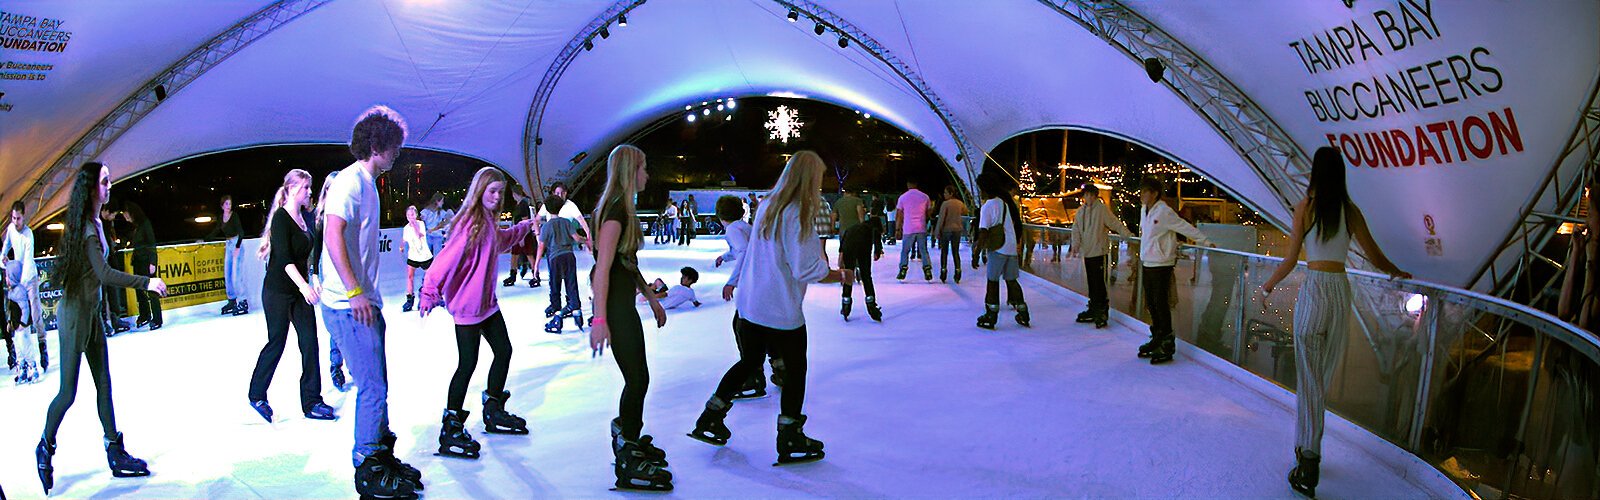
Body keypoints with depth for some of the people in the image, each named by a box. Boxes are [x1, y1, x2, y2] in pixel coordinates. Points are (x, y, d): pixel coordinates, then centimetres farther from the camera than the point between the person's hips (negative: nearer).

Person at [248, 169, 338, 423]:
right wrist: (303, 285, -33)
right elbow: (284, 257, -24)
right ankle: (256, 396, 23)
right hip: (278, 290, -7)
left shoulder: (304, 217, 9)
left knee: (310, 342, 2)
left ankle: (311, 402, 7)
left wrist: (311, 280, 17)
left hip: (300, 290, 7)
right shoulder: (281, 217, -15)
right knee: (276, 342, 3)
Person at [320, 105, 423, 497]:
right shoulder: (350, 181, -12)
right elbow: (333, 237, -23)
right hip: (348, 304, -10)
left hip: (365, 302, 10)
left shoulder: (367, 183, 18)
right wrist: (355, 293, -22)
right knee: (372, 388, -6)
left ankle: (382, 456, 27)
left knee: (377, 385, 15)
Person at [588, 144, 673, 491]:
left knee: (637, 378, 18)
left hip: (624, 303, 10)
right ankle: (628, 464, 2)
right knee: (637, 379, -5)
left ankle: (628, 437, 33)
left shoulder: (622, 208, 14)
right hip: (615, 305, -10)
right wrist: (599, 320, -25)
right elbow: (603, 267, -22)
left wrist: (652, 300, 25)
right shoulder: (616, 210, -17)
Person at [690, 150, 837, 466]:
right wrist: (838, 275, -5)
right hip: (782, 310, -8)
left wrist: (733, 282, 28)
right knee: (796, 369, 9)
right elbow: (806, 269, -20)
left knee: (749, 362, 23)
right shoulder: (797, 214, -19)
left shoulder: (767, 207, 6)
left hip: (750, 306, 8)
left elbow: (751, 251, 16)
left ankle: (710, 419, 28)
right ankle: (790, 441, 16)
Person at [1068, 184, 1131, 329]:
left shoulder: (1102, 208, -5)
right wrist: (1075, 245, -7)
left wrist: (1128, 235, -18)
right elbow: (1076, 229, 7)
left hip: (1099, 251, -6)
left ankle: (1102, 312, -6)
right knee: (1091, 282, 14)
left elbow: (1115, 223, -9)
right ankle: (1093, 309, 23)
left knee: (1099, 282, -9)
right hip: (1086, 251, 6)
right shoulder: (1080, 210, 12)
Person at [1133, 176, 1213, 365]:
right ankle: (1157, 339, 25)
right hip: (1147, 262, 8)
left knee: (1161, 303, -6)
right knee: (1151, 303, 13)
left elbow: (1186, 227, -12)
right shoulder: (1144, 210, 9)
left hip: (1161, 264, -8)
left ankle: (1167, 345, 1)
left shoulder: (1164, 212, -15)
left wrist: (1206, 242, -13)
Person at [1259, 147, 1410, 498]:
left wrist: (1266, 288, 11)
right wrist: (1398, 273, 31)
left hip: (1313, 290, -4)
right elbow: (1376, 259, 10)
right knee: (1323, 375, 14)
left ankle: (1309, 460, -7)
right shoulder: (1351, 210, 4)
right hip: (1341, 290, 4)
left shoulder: (1305, 206, -5)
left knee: (1309, 376, -3)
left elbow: (1290, 261, -4)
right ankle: (1307, 448, 24)